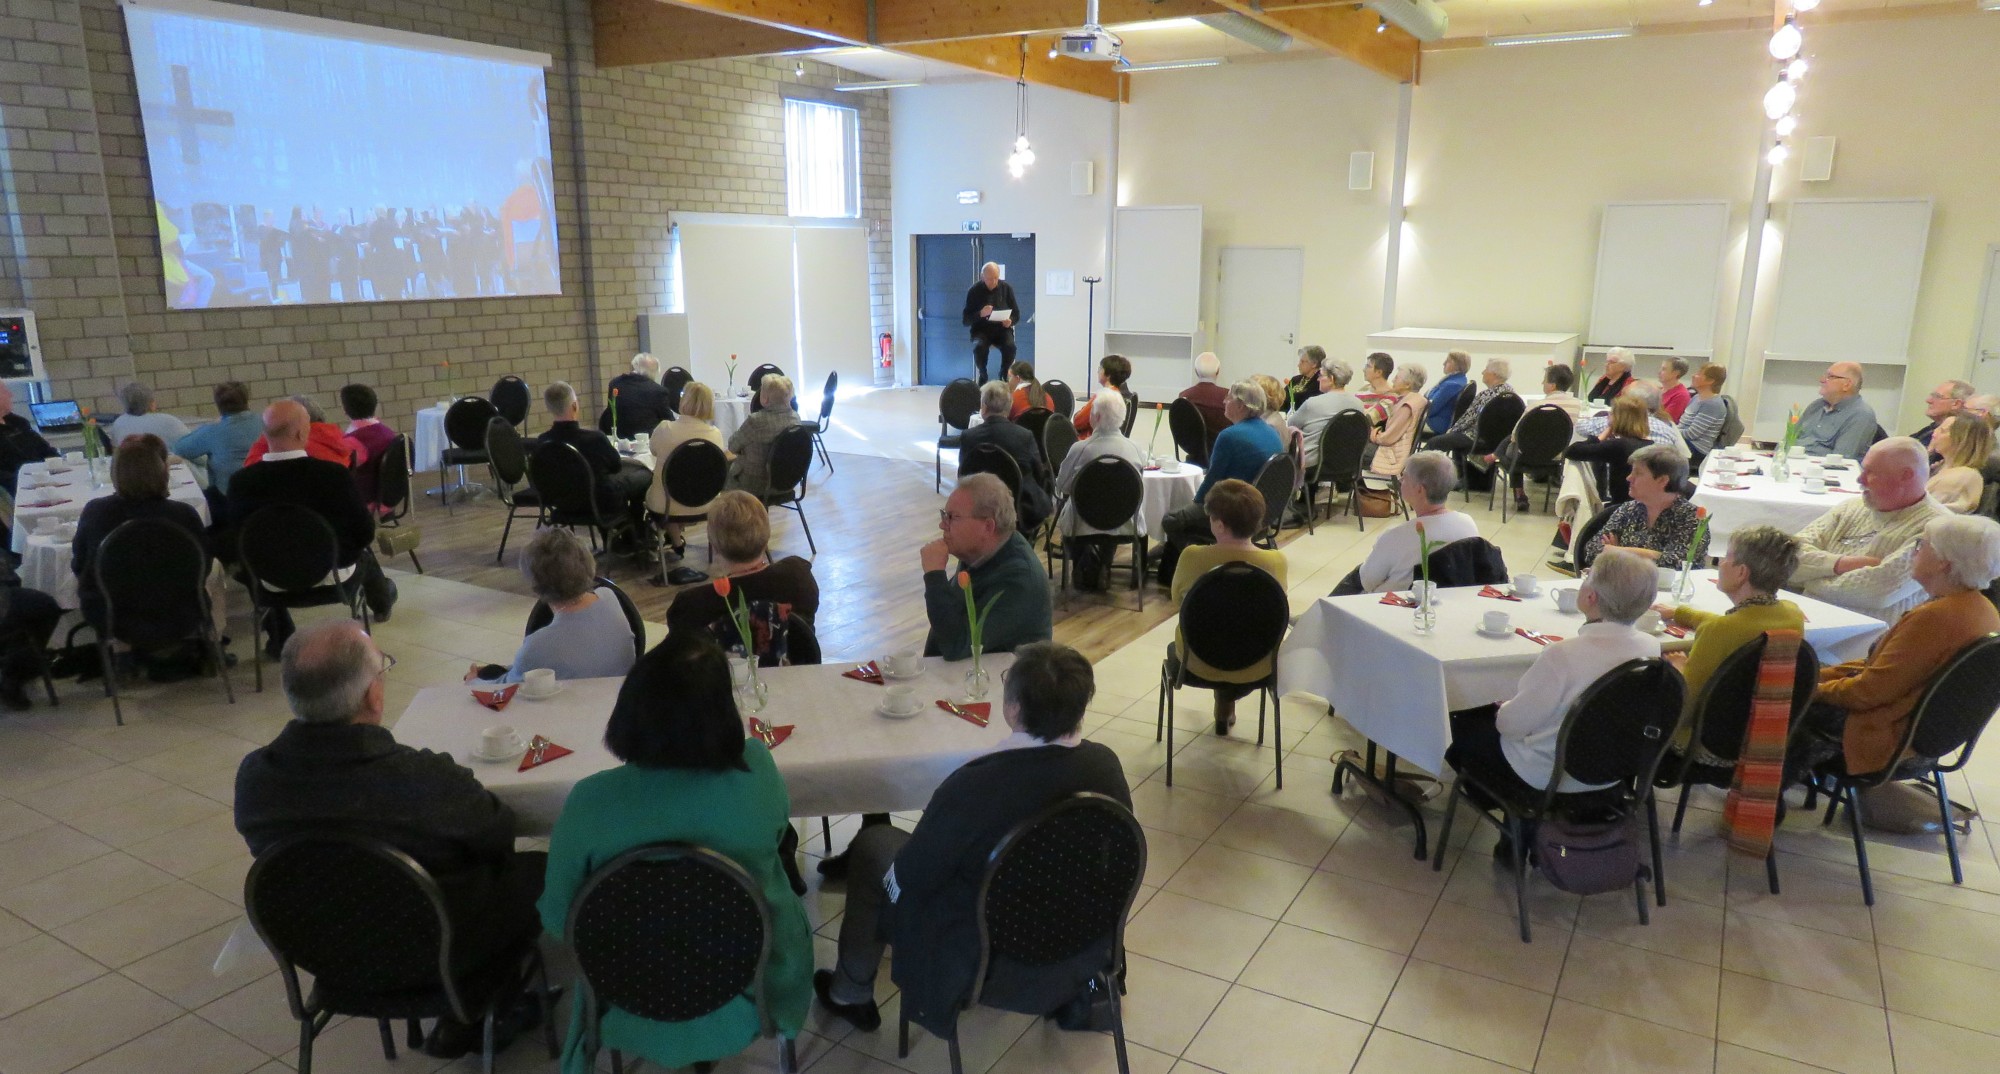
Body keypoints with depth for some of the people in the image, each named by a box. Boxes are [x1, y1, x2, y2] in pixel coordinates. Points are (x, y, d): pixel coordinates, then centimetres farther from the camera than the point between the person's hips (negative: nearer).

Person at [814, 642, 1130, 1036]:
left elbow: (906, 881, -18)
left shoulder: (973, 786, -33)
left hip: (985, 965, -5)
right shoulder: (1106, 763, -18)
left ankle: (851, 994, 33)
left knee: (871, 843, 13)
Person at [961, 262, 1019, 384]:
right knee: (979, 347, -34)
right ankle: (983, 377, -9)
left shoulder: (1006, 288, 3)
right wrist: (980, 314, -23)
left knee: (1010, 346, -31)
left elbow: (1016, 314, 10)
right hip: (981, 330, -1)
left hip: (1002, 329, 1)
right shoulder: (974, 291, -3)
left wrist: (1010, 321, -13)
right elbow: (965, 320, -4)